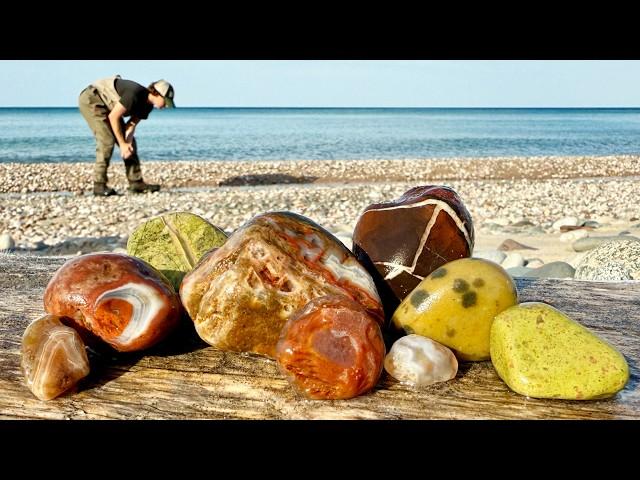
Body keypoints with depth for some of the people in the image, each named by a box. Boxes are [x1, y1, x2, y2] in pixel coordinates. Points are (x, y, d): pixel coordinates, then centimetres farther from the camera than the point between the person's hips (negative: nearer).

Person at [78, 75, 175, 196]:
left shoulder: (147, 105, -3)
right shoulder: (135, 94, -31)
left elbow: (131, 125, -8)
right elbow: (113, 116, -28)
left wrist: (127, 143, -26)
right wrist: (122, 143, -26)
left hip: (106, 106, 9)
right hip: (91, 99, -9)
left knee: (130, 141, 3)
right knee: (107, 140, -21)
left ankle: (136, 182, 5)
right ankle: (99, 186, -17)